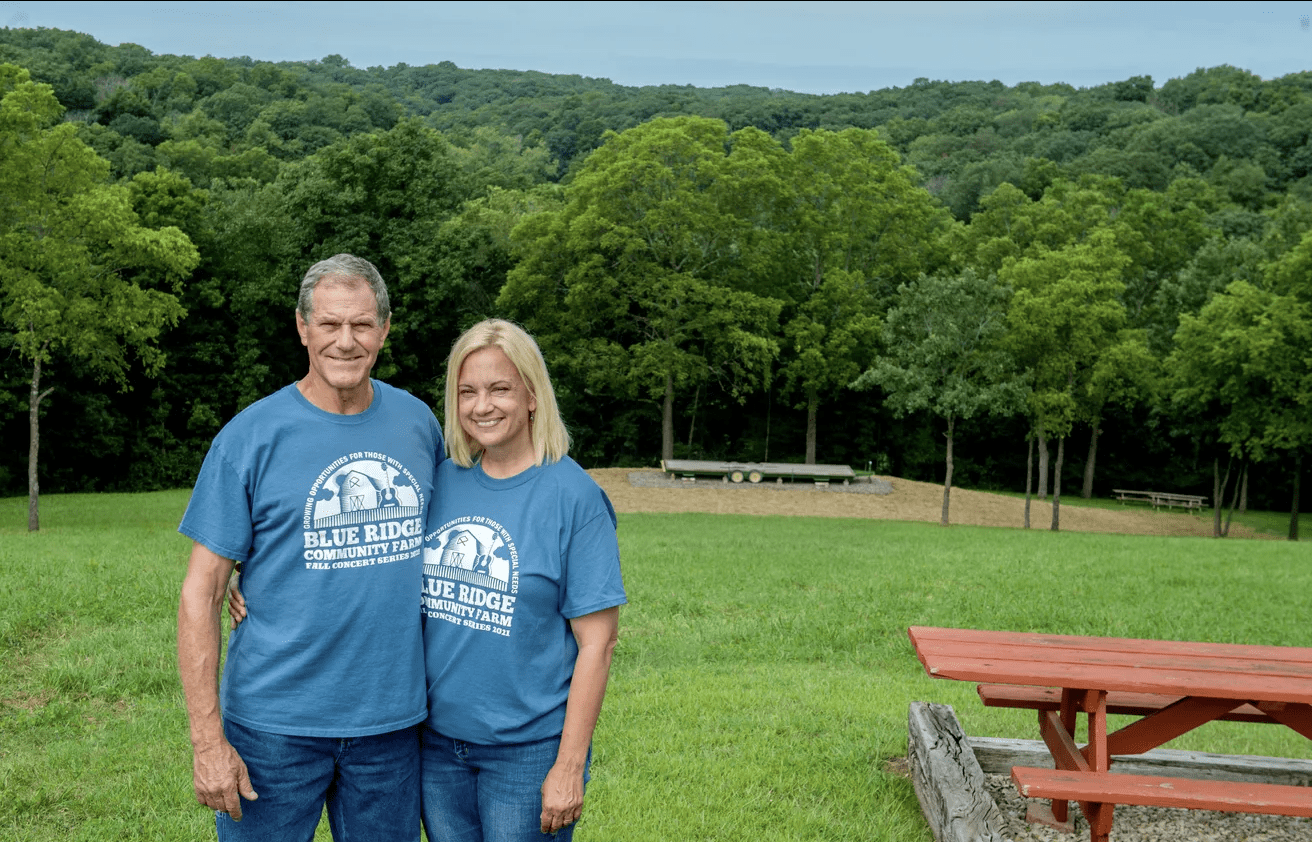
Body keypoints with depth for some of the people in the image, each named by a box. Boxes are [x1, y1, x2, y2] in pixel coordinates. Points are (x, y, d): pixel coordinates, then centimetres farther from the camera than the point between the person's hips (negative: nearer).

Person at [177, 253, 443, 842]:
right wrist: (207, 739, -13)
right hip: (275, 725, -3)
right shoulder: (251, 436, -8)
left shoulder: (418, 422, 3)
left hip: (392, 719, 4)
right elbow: (200, 594, -7)